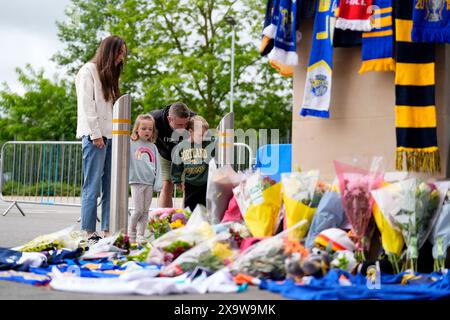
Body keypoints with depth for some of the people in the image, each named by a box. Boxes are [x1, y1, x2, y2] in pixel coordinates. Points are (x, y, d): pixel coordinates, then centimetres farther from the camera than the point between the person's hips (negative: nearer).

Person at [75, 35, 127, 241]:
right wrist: (95, 134, -14)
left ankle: (108, 230, 5)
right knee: (92, 185, -8)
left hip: (111, 137, 8)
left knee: (111, 186, 4)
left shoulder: (110, 75, 23)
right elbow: (86, 105, -9)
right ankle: (89, 232, -6)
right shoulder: (89, 71, -1)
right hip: (95, 136, -8)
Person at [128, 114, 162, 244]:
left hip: (150, 183, 4)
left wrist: (158, 183, 4)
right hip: (136, 181, -4)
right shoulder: (131, 144, 1)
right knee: (138, 210, -6)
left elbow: (157, 166, 11)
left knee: (145, 211, 5)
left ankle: (140, 236, 11)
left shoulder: (153, 147, 12)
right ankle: (131, 233, 12)